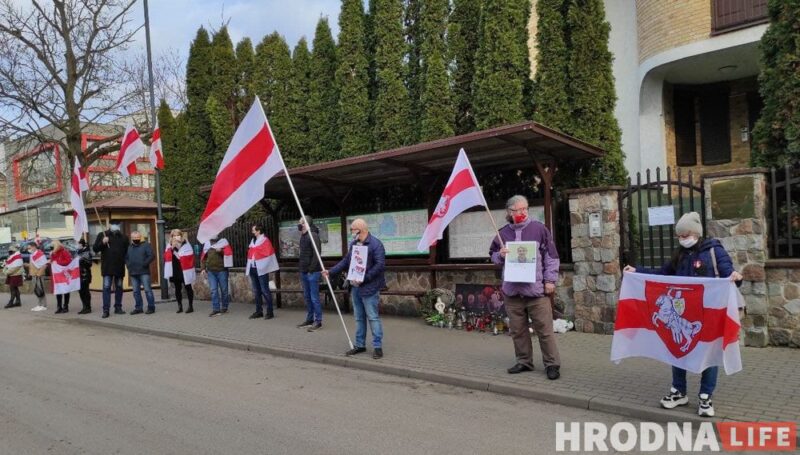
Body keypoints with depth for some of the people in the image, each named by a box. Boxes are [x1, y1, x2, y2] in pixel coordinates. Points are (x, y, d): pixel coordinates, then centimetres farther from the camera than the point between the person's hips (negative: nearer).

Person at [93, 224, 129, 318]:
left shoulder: (124, 237, 10)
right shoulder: (102, 235, 4)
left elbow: (127, 251, 17)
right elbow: (95, 248, 0)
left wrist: (125, 261, 3)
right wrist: (102, 242, -17)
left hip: (119, 267, 3)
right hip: (107, 267, -3)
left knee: (119, 287, 9)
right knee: (106, 287, -7)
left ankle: (118, 307, 17)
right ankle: (106, 310, -7)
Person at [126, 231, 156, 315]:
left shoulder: (146, 245, -1)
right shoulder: (129, 247, 16)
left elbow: (152, 256, -9)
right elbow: (125, 258, 23)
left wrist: (144, 264, -14)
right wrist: (128, 265, 6)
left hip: (144, 272, -6)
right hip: (133, 273, 6)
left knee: (147, 290, -6)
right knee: (136, 291, 8)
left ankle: (151, 307, -1)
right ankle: (138, 308, 15)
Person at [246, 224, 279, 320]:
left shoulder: (265, 241, -8)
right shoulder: (253, 241, 16)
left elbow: (268, 255, -14)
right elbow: (250, 254, 18)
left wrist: (263, 267, -17)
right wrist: (248, 266, 13)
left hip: (261, 270, -8)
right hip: (253, 269, 8)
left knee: (265, 290, -6)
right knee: (256, 291, 11)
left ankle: (270, 312, 0)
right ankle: (259, 311, 18)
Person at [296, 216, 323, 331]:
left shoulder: (313, 235, -13)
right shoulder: (303, 236, 14)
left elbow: (316, 254, -18)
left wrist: (311, 270, -19)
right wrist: (300, 267, 13)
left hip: (312, 272, -9)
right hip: (304, 272, 9)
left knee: (314, 298, -4)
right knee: (307, 297, 14)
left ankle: (318, 322, 2)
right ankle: (309, 319, 23)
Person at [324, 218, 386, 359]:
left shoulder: (375, 244, -14)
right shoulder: (353, 244, 12)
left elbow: (380, 265, -20)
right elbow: (346, 261, 18)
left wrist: (364, 278, -23)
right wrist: (330, 271, 10)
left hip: (369, 287, -8)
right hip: (355, 287, 8)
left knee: (373, 317, -3)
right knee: (359, 318, 15)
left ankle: (378, 346, 4)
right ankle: (360, 345, 25)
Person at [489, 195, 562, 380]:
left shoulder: (539, 229, 0)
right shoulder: (503, 232, 9)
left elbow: (551, 256, 0)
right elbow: (492, 254, 19)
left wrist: (550, 280, -5)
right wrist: (500, 255, -4)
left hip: (536, 289, -4)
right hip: (512, 290, 4)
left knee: (544, 329, -1)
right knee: (517, 329, 10)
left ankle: (552, 364, 9)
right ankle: (524, 361, 23)